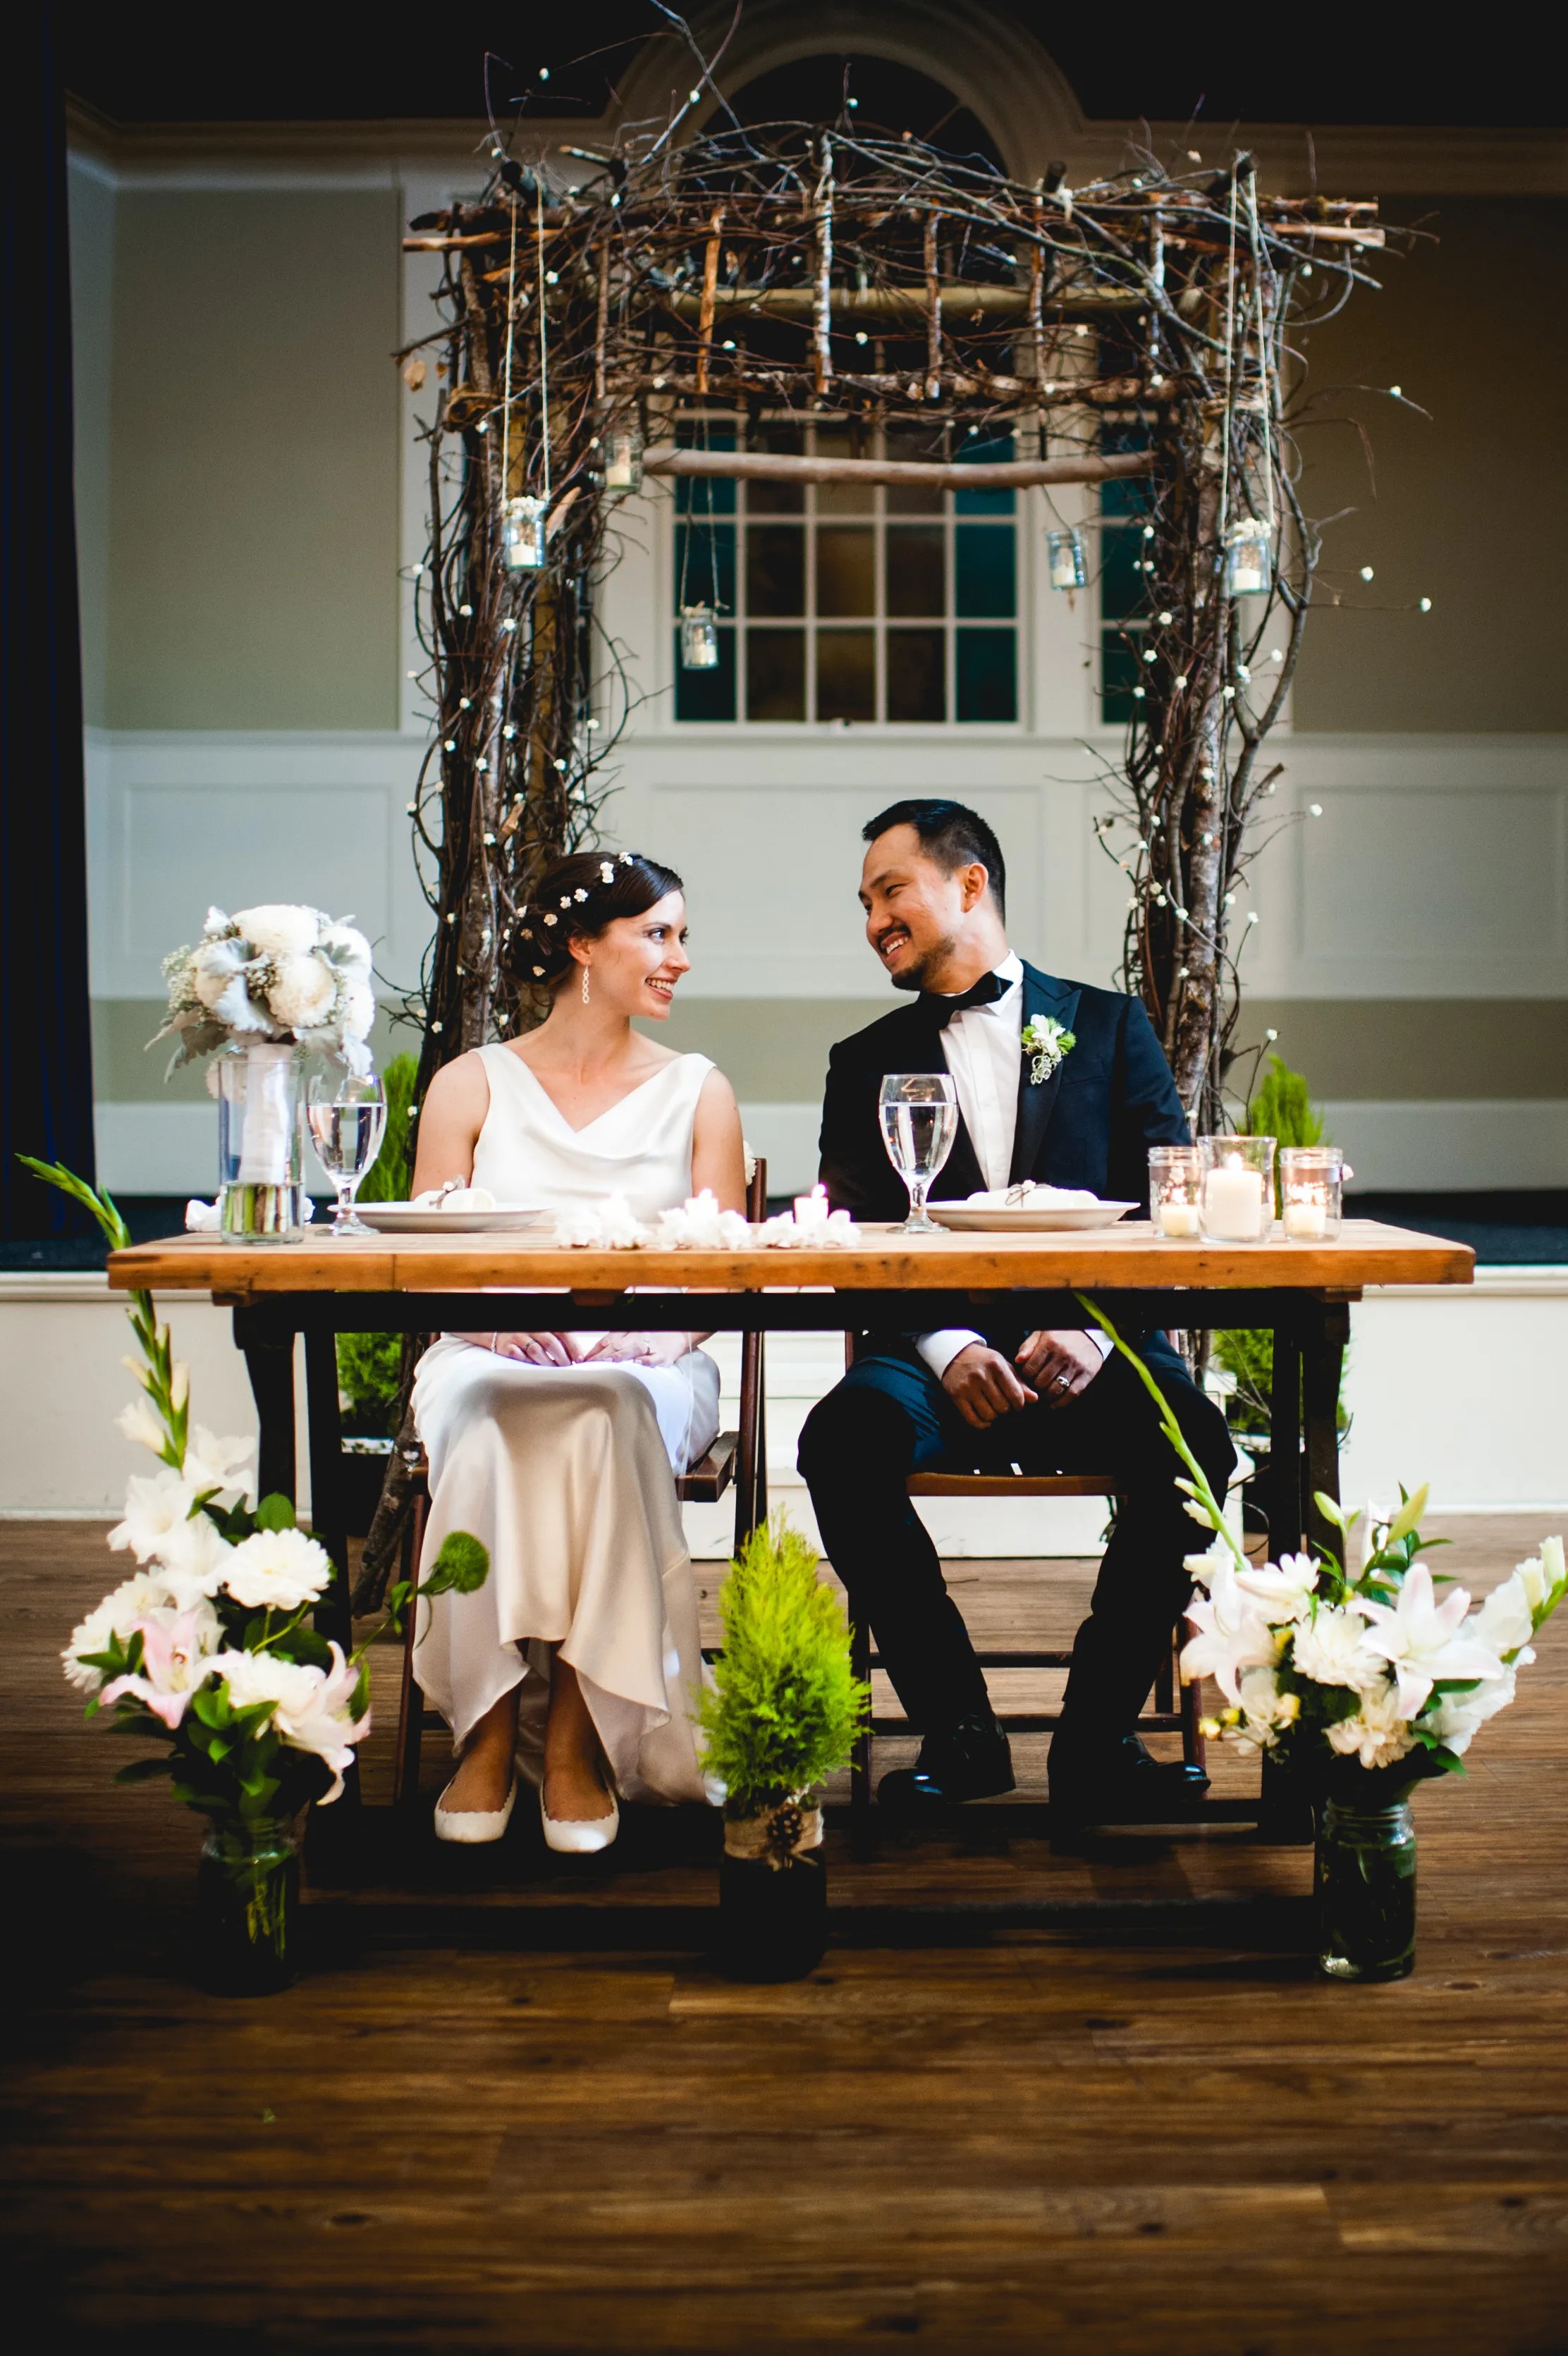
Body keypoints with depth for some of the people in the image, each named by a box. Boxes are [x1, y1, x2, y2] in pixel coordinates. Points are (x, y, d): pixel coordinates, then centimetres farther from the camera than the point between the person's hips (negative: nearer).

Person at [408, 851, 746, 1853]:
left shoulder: (697, 1092, 15)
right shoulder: (471, 1084, 13)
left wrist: (633, 1325, -15)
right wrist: (499, 1312, -16)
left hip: (648, 1364, 0)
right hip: (491, 1356, 0)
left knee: (603, 1425, -36)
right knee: (490, 1429, -36)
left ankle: (578, 1740, -30)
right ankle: (488, 1732, -28)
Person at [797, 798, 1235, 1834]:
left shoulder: (1109, 1027, 16)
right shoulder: (867, 1065, 19)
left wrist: (1096, 1329, -14)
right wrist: (946, 1350, -14)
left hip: (1090, 1352, -1)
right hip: (935, 1351, 1)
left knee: (1192, 1446, -32)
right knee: (844, 1439, -32)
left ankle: (1096, 1736, -16)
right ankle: (958, 1730, -15)